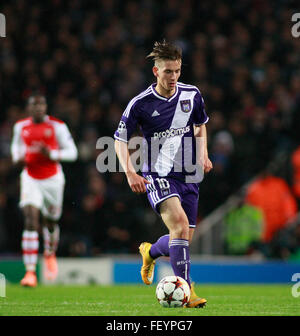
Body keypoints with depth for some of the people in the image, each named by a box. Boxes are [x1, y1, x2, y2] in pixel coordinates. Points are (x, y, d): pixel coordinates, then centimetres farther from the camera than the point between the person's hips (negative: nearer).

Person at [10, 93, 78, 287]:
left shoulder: (57, 126, -7)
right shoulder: (21, 126, 3)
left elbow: (72, 152, -5)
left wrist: (51, 154, -22)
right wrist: (17, 158, 1)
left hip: (52, 179, -1)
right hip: (30, 179, 1)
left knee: (51, 222, 12)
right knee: (31, 221, -15)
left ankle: (50, 254, 47)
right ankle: (30, 271, -19)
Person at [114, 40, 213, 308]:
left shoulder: (192, 95, 2)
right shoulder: (140, 104, -10)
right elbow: (120, 139, 0)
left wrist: (203, 154, 8)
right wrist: (130, 173, -13)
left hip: (189, 176, 5)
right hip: (158, 175, -5)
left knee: (184, 239, 7)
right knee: (179, 223, -27)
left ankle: (150, 251, 41)